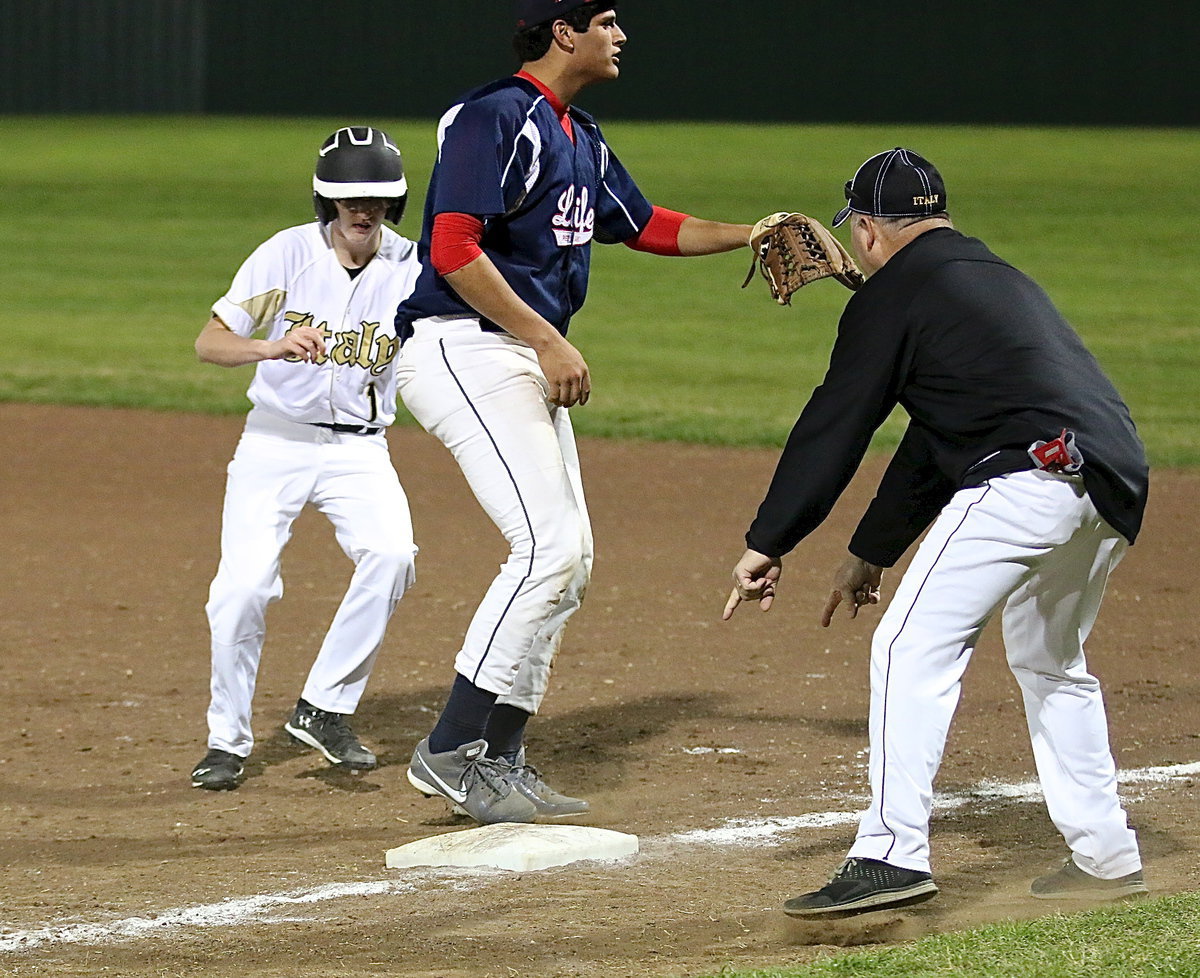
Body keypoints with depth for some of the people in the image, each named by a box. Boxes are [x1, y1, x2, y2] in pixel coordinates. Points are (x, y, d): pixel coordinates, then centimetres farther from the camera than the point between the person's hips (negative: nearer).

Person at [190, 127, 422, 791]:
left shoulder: (409, 265, -5)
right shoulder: (289, 254, -11)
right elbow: (209, 341, -16)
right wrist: (271, 347, -36)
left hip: (359, 448, 1)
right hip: (276, 441, -1)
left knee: (391, 555, -24)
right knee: (244, 585, -14)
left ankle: (323, 711, -8)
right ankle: (227, 740, 7)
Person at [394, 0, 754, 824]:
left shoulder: (580, 139, 17)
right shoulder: (497, 118, -14)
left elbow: (646, 227, 30)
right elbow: (455, 248, -22)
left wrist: (750, 233, 21)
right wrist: (548, 341, -22)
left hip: (529, 363, 10)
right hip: (467, 351, -10)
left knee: (567, 560, 9)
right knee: (550, 545, -17)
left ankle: (498, 761, 15)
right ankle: (453, 752, -13)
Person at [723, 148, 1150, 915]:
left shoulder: (895, 292, 7)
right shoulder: (1001, 278, 33)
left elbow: (836, 426, 2)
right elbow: (938, 434, 36)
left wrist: (767, 545, 4)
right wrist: (873, 552, 39)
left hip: (1030, 473, -9)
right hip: (1117, 486, 9)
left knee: (914, 648, -6)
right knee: (1051, 663, 26)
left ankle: (894, 854, -17)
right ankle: (1106, 859, 27)